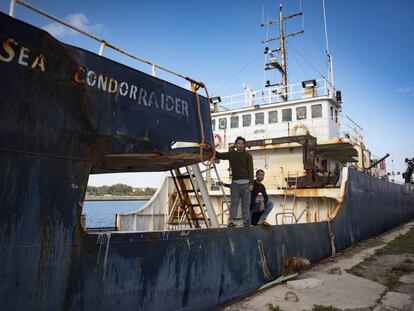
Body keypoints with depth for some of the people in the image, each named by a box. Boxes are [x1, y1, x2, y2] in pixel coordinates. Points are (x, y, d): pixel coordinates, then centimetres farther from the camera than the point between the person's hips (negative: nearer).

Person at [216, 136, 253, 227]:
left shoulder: (248, 156, 6)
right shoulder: (231, 154, 14)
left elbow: (250, 170, 0)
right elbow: (219, 155, 19)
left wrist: (251, 183, -9)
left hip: (245, 183, -2)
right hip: (235, 183, 2)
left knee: (246, 203, -1)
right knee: (234, 202, -3)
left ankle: (246, 222, 3)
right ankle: (231, 221, -6)